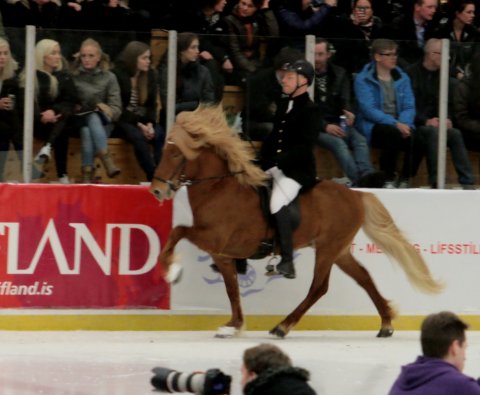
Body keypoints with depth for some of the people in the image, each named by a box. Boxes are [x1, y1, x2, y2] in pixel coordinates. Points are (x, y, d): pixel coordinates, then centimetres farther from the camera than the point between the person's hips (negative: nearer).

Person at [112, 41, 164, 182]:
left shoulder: (149, 75, 6)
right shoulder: (118, 75, -9)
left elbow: (152, 104, 7)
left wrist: (150, 123, -13)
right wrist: (139, 125, -20)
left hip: (143, 120, 4)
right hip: (124, 120, -4)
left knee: (160, 135, -27)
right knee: (138, 136, -35)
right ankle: (153, 178, -35)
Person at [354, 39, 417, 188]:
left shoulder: (402, 78, 15)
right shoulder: (363, 79, -1)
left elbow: (409, 107, 8)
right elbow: (368, 110, -12)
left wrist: (404, 124, -16)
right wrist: (395, 124, -23)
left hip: (400, 125, 4)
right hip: (373, 126, -4)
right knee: (392, 133, -37)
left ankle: (405, 179, -6)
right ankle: (388, 180, -22)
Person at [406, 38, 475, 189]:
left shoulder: (441, 76, 15)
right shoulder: (412, 74, -4)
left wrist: (446, 119, -4)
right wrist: (426, 121, -20)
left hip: (434, 122, 5)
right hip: (416, 124, -5)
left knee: (455, 134, -24)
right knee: (433, 132, -35)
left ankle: (467, 182, -29)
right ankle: (436, 181, -38)